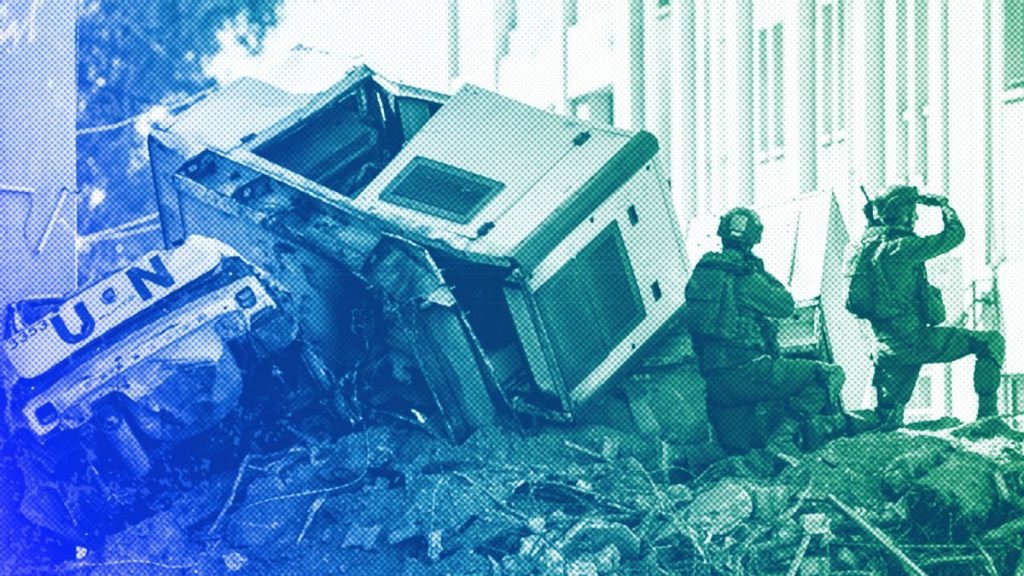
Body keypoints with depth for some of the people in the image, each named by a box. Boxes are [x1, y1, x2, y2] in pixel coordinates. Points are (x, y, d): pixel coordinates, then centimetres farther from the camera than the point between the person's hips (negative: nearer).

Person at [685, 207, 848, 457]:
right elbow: (785, 306, 0)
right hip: (747, 374, -8)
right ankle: (782, 439, -5)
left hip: (714, 379, 8)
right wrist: (761, 272, 9)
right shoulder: (745, 279, -14)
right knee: (830, 375, -3)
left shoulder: (701, 272, 6)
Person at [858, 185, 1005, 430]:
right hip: (913, 341, -9)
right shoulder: (901, 247, -19)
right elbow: (955, 234, -13)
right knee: (992, 342, -3)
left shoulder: (869, 242, 5)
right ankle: (987, 414, -3)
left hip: (888, 345, 9)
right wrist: (943, 204, 2)